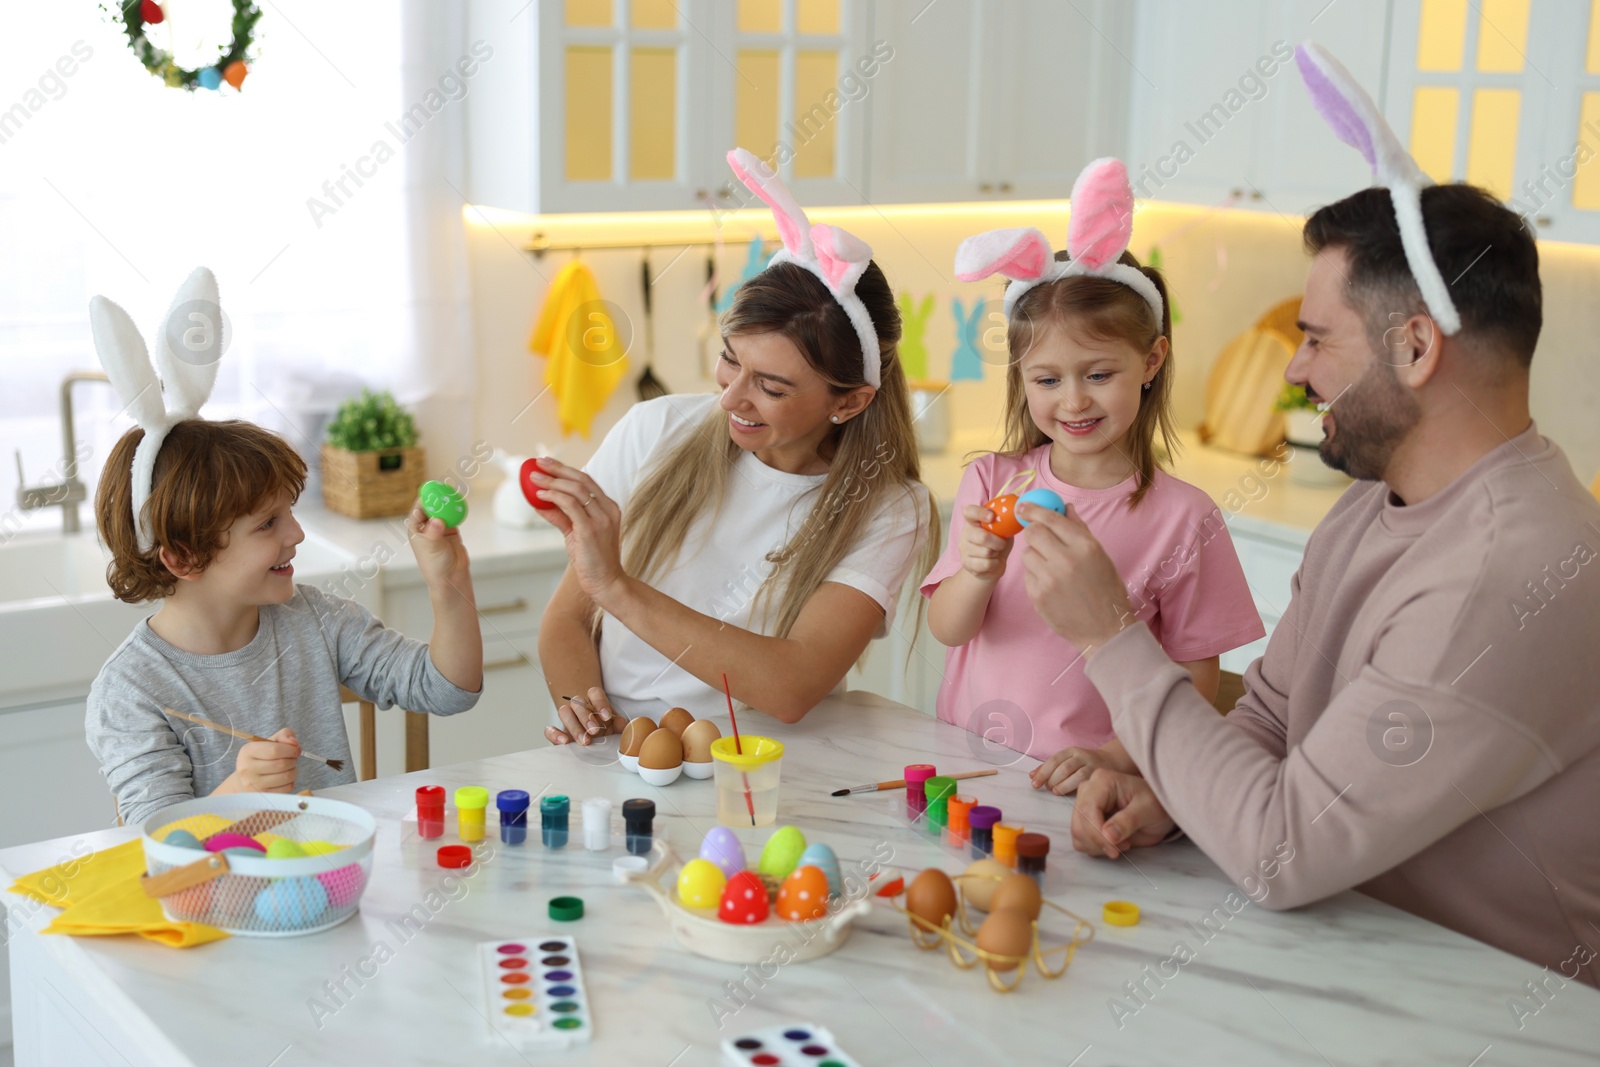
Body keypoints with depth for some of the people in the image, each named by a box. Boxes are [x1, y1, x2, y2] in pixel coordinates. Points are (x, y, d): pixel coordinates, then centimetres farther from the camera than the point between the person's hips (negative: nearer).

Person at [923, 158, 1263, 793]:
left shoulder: (1183, 518, -3)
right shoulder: (991, 482, 8)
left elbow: (1195, 688, 1)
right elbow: (946, 628, 3)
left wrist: (1115, 756, -14)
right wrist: (978, 576, -17)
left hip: (1081, 791, -2)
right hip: (963, 774, 3)